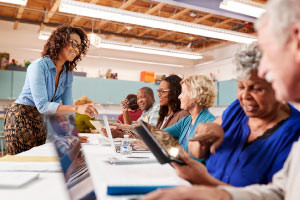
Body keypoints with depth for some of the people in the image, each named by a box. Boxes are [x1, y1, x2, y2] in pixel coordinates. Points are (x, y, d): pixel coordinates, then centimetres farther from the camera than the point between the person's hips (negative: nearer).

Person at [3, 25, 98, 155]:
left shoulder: (68, 74, 4)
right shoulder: (38, 66, -18)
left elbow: (67, 105, 4)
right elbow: (42, 105, -27)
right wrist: (77, 108, -38)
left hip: (41, 122, 7)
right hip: (20, 118, -7)